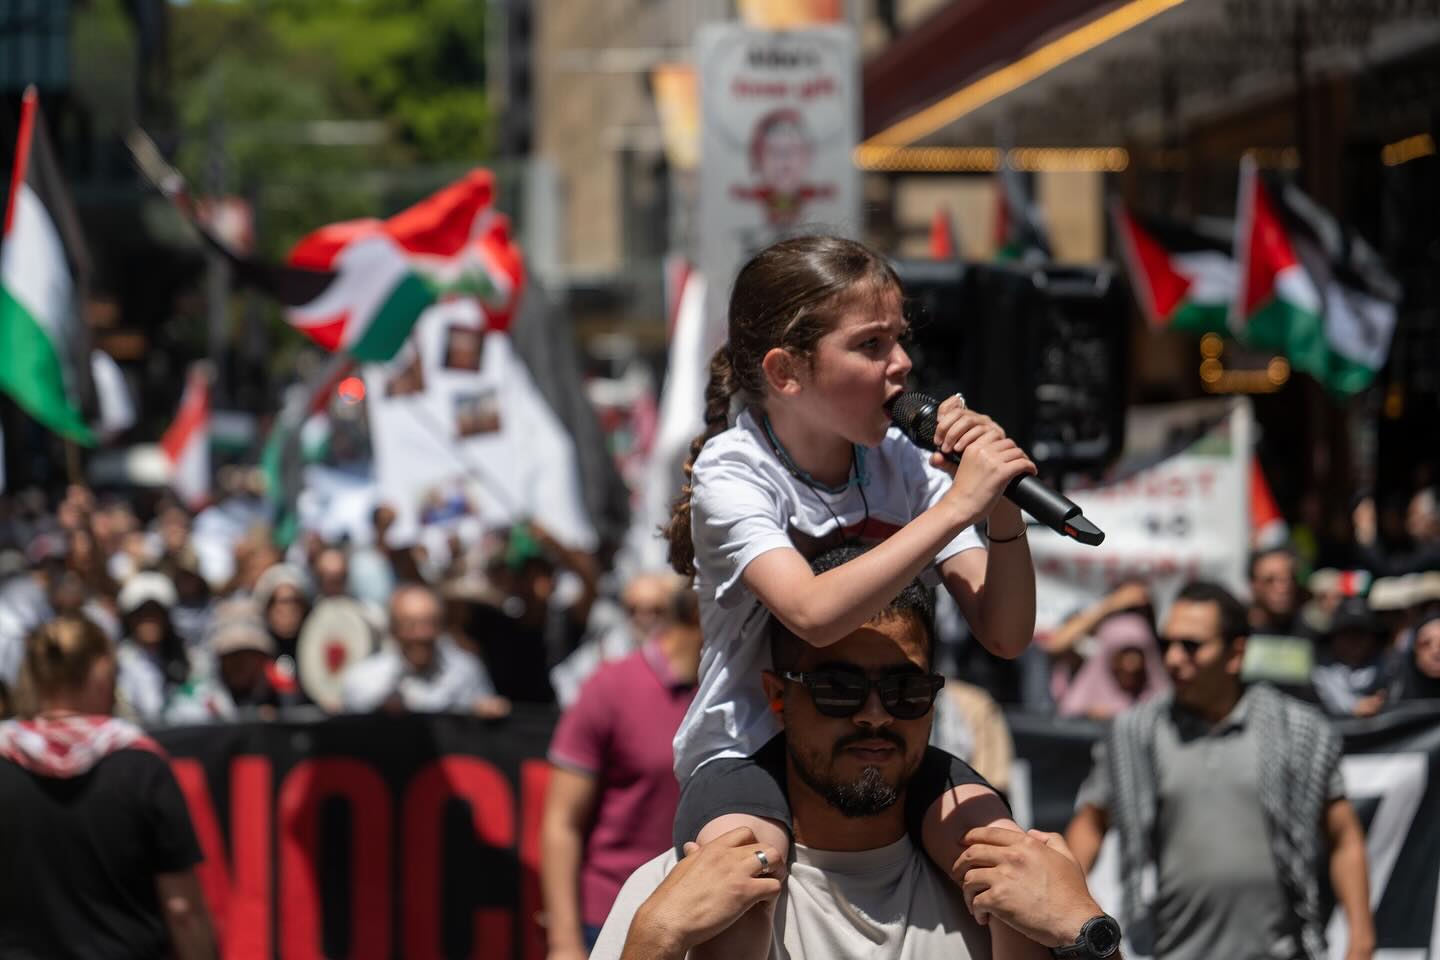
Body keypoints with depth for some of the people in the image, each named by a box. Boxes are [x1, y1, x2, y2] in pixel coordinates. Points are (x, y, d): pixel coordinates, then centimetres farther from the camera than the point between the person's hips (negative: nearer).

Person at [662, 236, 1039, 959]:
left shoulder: (905, 466, -1)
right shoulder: (732, 472, -14)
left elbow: (1005, 635, -4)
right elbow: (815, 613, -33)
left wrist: (1003, 510, -20)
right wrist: (956, 505, -32)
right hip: (748, 752, -4)